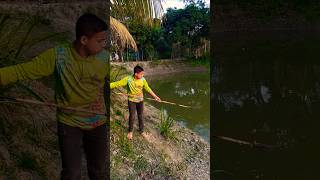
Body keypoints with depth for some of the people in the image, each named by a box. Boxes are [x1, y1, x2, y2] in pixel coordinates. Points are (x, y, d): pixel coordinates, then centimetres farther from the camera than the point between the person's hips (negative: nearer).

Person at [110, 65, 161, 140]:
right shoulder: (128, 79, -22)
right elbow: (117, 84, -19)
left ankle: (141, 131, 32)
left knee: (141, 116, 13)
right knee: (132, 116, 7)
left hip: (140, 100, 2)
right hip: (131, 101, -2)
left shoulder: (143, 80, -14)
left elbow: (148, 89, -2)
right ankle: (130, 131, 30)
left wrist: (155, 96, 1)